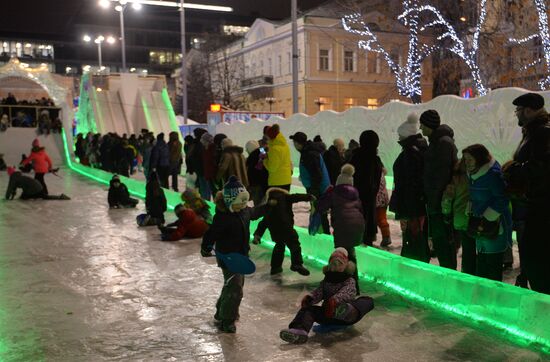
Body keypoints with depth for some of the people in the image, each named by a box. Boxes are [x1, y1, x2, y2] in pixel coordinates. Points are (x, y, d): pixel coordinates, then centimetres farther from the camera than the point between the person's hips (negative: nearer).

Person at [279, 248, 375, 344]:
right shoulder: (326, 281, 19)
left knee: (368, 301, -28)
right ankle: (300, 330, -51)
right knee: (307, 309, -18)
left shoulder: (349, 281, 6)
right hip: (328, 314, 3)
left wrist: (335, 299, -39)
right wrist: (309, 298, -22)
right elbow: (318, 292, 2)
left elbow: (346, 293, -16)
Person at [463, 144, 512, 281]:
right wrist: (473, 216, 12)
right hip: (481, 224, 9)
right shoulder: (473, 174, 10)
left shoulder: (493, 174, -17)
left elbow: (502, 200, -17)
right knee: (481, 263, 14)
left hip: (495, 225, -9)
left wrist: (486, 220, -17)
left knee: (493, 263, -2)